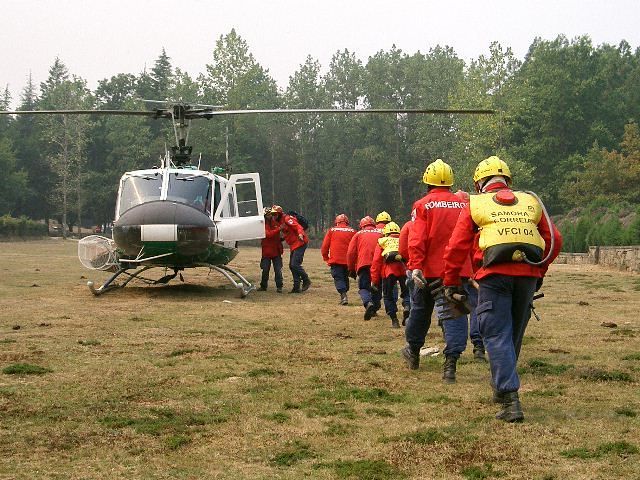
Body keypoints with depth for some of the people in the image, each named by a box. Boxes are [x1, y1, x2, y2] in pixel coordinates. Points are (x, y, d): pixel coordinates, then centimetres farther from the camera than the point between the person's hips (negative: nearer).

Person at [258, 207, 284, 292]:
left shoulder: (275, 222, 7)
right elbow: (268, 234, -22)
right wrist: (279, 229, -28)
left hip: (276, 250, 3)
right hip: (267, 251, -3)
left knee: (278, 270, -4)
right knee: (265, 269, 3)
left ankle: (279, 287, 0)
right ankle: (263, 286, 16)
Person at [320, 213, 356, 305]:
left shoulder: (332, 230, 4)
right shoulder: (352, 231, 6)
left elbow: (324, 246, 3)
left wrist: (326, 258, 15)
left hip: (335, 260, -2)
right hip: (348, 260, 2)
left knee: (338, 278, -2)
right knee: (345, 278, 18)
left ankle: (343, 296, -21)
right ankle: (343, 296, 20)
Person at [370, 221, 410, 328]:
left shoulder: (382, 242, 24)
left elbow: (376, 261, 17)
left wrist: (374, 280, 17)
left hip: (389, 269, -1)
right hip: (404, 268, 2)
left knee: (388, 296, 13)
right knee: (406, 292, 18)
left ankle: (394, 320, 6)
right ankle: (407, 306, -12)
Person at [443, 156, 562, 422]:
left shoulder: (475, 204, 11)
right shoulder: (531, 202, 19)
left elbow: (457, 246, 6)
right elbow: (554, 240, 15)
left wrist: (451, 283, 13)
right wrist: (540, 272, 26)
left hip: (494, 275, -3)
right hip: (528, 275, 3)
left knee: (497, 337, -3)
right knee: (513, 335, 18)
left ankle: (510, 399, -15)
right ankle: (501, 387, 32)